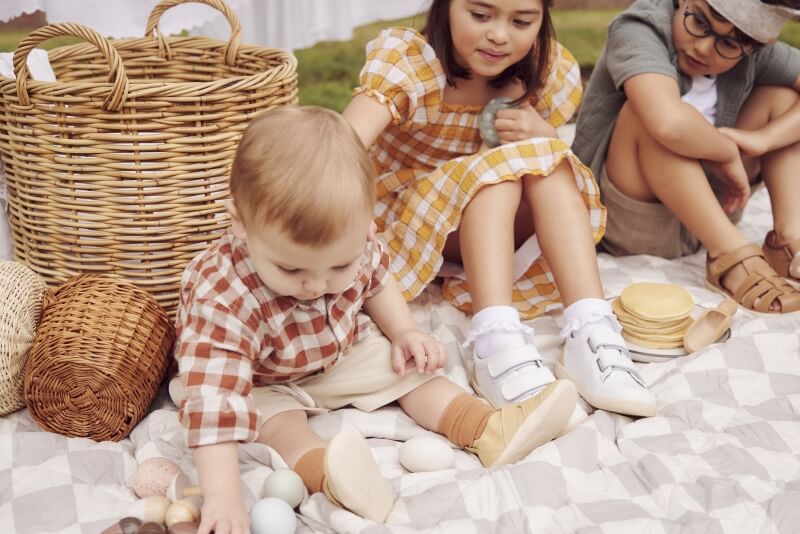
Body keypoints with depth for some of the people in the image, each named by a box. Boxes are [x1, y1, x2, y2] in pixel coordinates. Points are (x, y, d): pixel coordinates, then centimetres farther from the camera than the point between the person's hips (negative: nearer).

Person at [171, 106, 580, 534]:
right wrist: (222, 497, -53)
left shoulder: (347, 245, -25)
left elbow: (376, 281, 1)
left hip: (342, 352, 5)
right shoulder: (221, 299, -41)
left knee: (410, 366, -4)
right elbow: (214, 398, -47)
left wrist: (404, 332, -9)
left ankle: (490, 430, -11)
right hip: (266, 384, -4)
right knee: (274, 419, -32)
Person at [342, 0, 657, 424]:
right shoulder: (405, 57, -21)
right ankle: (497, 346, -46)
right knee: (496, 168, -31)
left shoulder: (549, 70, -8)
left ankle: (591, 335, -36)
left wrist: (544, 138, -23)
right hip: (402, 218, -4)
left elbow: (553, 166, 1)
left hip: (502, 227, 4)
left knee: (545, 160, -25)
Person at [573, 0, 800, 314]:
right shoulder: (640, 31, -21)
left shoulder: (757, 55, -2)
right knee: (651, 109, -31)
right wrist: (729, 153, -23)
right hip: (627, 225, -6)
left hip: (700, 216, 6)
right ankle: (731, 256, -30)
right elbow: (670, 123, -40)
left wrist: (763, 138, -21)